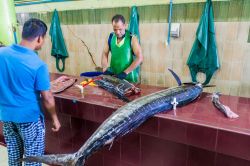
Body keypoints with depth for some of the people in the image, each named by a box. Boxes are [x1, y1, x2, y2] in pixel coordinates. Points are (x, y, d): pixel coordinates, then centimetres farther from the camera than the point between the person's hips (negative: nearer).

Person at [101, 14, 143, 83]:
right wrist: (105, 68, -12)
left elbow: (139, 58, -14)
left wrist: (125, 72, -19)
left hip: (129, 77, -3)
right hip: (113, 75, 3)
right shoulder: (110, 37, 1)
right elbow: (105, 54, 5)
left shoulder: (132, 38, -10)